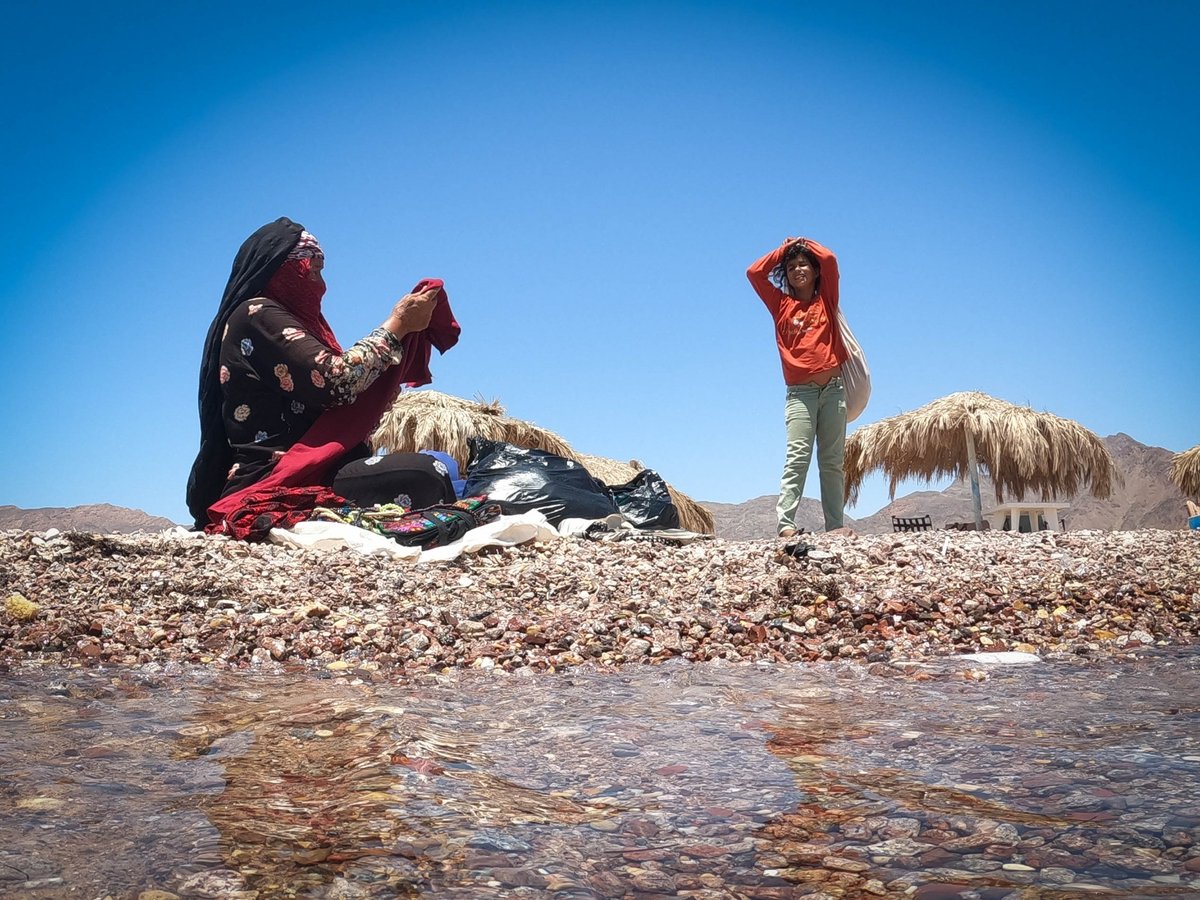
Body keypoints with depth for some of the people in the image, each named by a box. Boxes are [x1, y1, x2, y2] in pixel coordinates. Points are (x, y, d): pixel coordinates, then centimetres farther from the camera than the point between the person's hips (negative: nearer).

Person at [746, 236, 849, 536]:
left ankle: (835, 526, -2)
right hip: (800, 392, -1)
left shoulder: (826, 299, 14)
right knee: (797, 457, -14)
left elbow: (829, 259, 1)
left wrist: (806, 244, 18)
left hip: (833, 388, 1)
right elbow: (755, 272, 7)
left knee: (833, 461, 0)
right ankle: (785, 524, -23)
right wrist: (785, 248, 17)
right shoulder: (782, 304, 14)